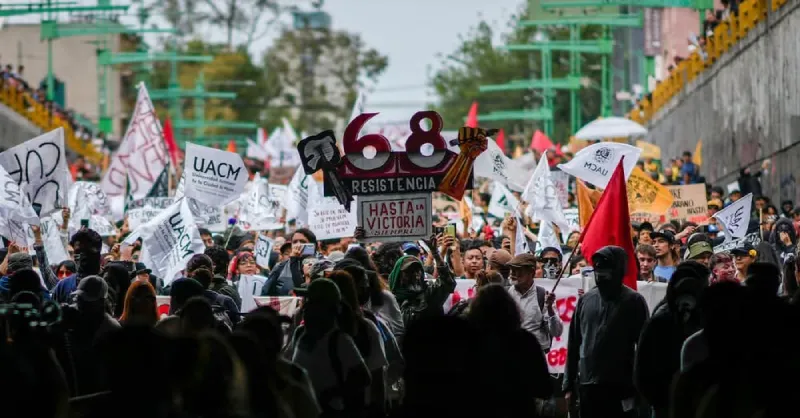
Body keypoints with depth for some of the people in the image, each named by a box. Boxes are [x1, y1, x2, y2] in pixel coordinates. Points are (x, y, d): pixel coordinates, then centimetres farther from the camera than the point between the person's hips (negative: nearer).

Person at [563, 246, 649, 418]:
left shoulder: (633, 301, 0)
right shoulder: (586, 300, 10)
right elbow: (574, 344, 13)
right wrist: (568, 385, 10)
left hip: (620, 387, -4)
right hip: (587, 386, 4)